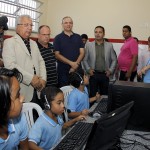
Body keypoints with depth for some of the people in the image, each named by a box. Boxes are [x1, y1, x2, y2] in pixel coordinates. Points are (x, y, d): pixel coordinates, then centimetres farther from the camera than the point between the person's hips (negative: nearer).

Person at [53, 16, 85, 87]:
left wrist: (76, 64, -12)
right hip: (63, 70, -2)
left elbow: (82, 53, 6)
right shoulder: (58, 38, 3)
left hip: (77, 69, 2)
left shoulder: (78, 37, 11)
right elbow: (57, 55, -5)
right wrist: (71, 63, -14)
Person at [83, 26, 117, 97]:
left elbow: (114, 60, 7)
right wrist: (88, 69, -6)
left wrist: (110, 70, -2)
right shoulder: (89, 45, 3)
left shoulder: (109, 45, 4)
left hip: (105, 75, 1)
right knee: (93, 95, 4)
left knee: (104, 95, 7)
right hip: (93, 74, -1)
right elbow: (85, 59, 5)